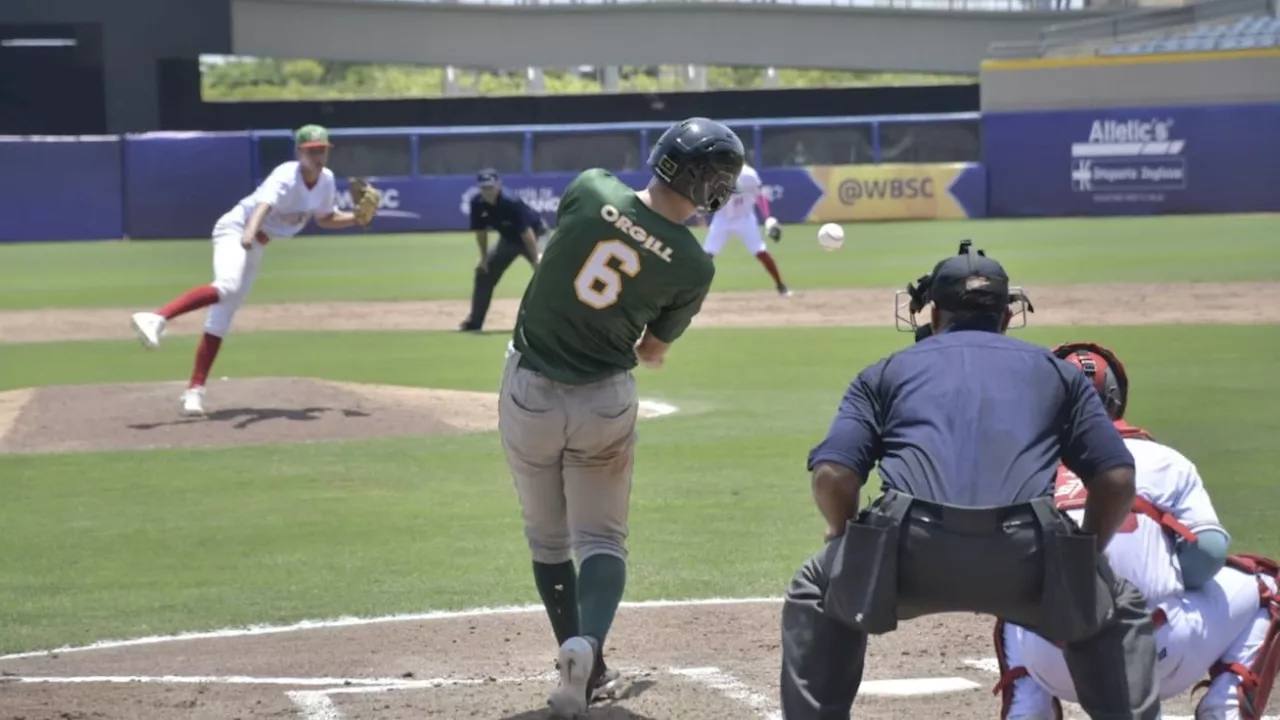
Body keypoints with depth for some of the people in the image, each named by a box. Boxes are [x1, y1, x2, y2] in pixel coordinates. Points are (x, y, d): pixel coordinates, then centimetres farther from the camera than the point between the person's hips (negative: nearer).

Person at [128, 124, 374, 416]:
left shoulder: (326, 180, 1)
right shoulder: (287, 177, -23)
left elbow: (325, 219, 19)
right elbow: (264, 204, -42)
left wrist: (357, 218, 2)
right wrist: (250, 232, -62)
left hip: (257, 247, 8)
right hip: (236, 229, -8)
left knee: (221, 320, 4)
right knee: (227, 286, -37)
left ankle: (195, 389, 2)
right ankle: (156, 319, -47)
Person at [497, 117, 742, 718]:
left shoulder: (590, 189, -12)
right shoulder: (694, 267, -11)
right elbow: (653, 351, 3)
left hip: (529, 392, 1)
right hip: (605, 400, -1)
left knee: (548, 538, 16)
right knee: (601, 539, 9)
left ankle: (587, 668, 18)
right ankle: (588, 644, -19)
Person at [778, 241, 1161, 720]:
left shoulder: (887, 371, 27)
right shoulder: (1056, 371, 29)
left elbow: (832, 474, 11)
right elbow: (1117, 478, 17)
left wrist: (853, 548, 29)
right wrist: (1080, 564, 31)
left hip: (910, 552, 0)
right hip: (1025, 554, 0)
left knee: (814, 594, 31)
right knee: (1121, 613, 29)